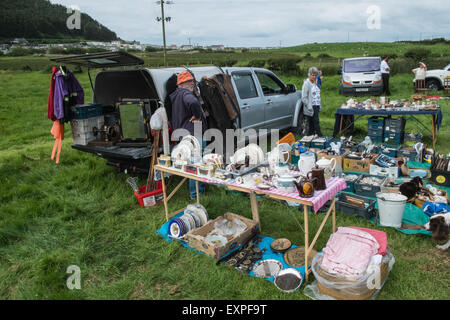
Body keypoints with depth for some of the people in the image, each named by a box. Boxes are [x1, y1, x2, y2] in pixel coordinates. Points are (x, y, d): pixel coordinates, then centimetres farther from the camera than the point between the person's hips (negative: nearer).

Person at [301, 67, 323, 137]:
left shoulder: (315, 83, 16)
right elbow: (304, 98, -13)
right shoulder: (306, 84, -9)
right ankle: (320, 136, -11)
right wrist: (309, 107, -19)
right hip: (311, 107, -8)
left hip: (316, 106, 8)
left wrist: (320, 105, 17)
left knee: (312, 123, 11)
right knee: (316, 122, -11)